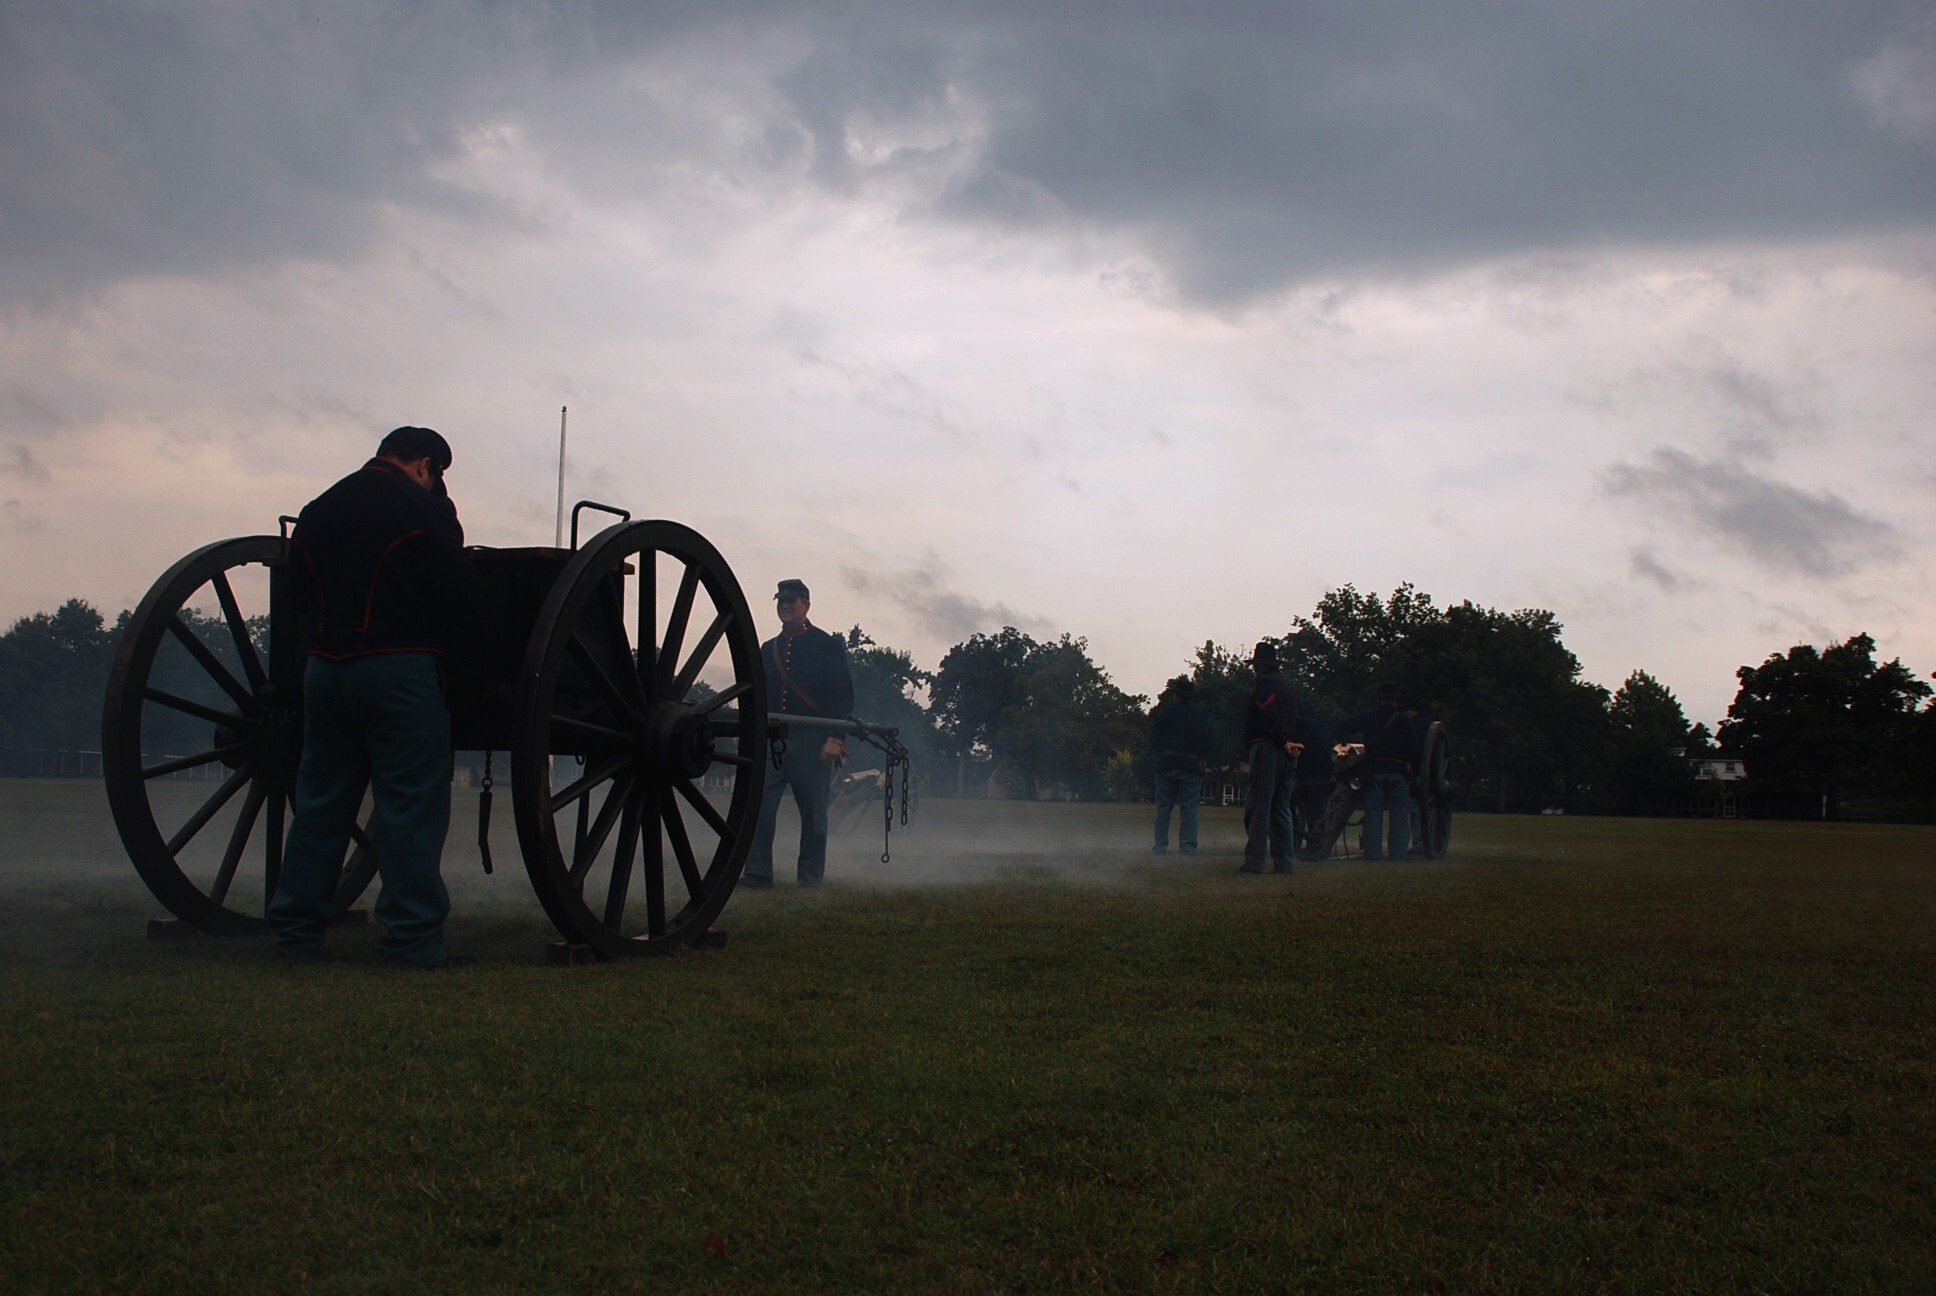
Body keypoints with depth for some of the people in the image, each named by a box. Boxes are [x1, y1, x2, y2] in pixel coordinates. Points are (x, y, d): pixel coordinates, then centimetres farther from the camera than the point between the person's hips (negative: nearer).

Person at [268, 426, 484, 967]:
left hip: (324, 669, 7)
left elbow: (301, 591, 16)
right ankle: (413, 939, -6)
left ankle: (296, 933, 14)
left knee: (320, 802, 12)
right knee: (411, 806, -4)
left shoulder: (317, 510, 15)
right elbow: (462, 591, -7)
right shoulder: (423, 507, -5)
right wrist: (442, 640, 10)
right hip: (400, 671, -6)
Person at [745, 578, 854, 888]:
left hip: (812, 742, -4)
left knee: (813, 813, 1)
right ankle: (757, 872, -4)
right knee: (758, 804, -7)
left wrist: (835, 738, -13)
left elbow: (843, 696, -4)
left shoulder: (828, 645, 3)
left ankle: (811, 879, 7)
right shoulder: (768, 649, 18)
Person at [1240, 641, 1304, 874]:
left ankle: (1255, 861, -11)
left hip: (1268, 750, -8)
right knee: (1281, 809, 12)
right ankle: (1284, 861, 9)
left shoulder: (1265, 683, -6)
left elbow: (1270, 717, -18)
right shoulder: (1287, 684, 21)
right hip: (1288, 756, 8)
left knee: (1258, 807, -7)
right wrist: (1297, 743, 5)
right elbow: (1298, 720, 17)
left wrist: (1283, 742, -13)